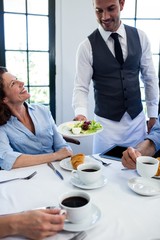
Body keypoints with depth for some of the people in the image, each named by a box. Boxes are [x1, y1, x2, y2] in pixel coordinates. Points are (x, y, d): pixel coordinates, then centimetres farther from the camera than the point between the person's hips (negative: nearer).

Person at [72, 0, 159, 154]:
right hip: (106, 123, -3)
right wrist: (80, 113, -30)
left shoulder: (140, 37, 0)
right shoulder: (87, 47, -9)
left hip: (137, 121, 3)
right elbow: (81, 88, -11)